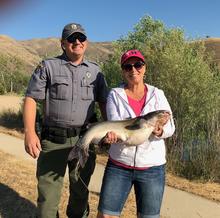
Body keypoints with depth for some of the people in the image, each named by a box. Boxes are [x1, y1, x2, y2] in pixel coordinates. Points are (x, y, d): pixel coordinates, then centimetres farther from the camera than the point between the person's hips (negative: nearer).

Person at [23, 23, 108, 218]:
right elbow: (31, 99, -4)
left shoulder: (95, 71, 9)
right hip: (53, 140, -2)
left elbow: (103, 103, 12)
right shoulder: (48, 67, 0)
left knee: (80, 190, 17)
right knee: (48, 190, 3)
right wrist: (29, 132, -16)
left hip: (85, 140, 3)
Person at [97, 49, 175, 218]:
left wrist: (159, 131, -25)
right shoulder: (115, 95, -1)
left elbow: (170, 127, -3)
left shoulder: (157, 94, 2)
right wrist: (111, 134, -34)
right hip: (118, 166, 0)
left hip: (152, 167, 1)